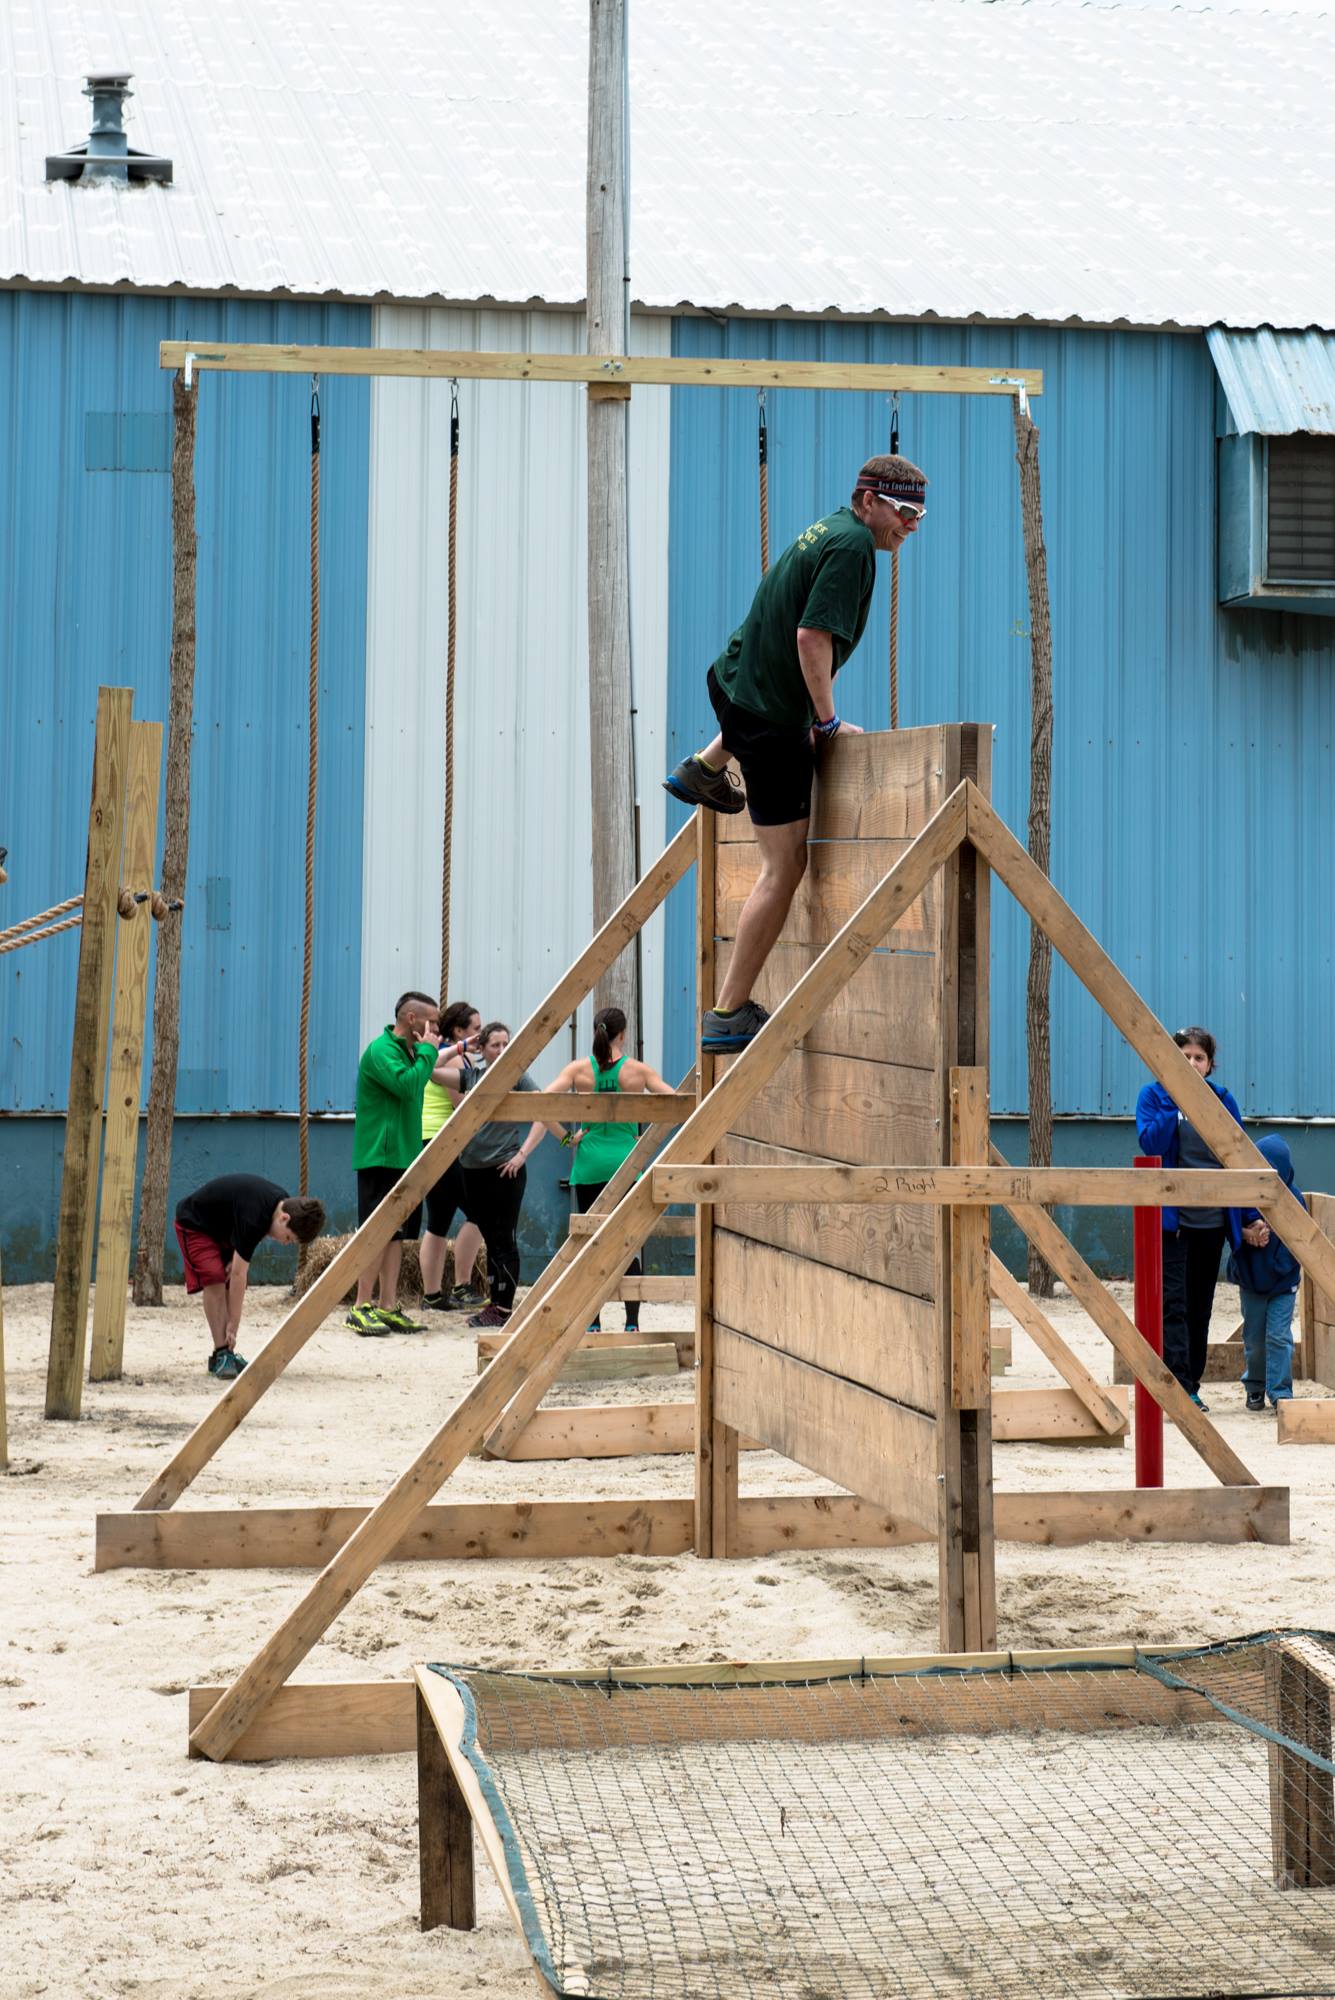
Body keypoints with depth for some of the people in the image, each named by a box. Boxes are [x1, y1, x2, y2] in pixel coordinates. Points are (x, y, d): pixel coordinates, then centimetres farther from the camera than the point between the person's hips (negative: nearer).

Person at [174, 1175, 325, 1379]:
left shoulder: (286, 1204, -14)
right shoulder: (253, 1218, -38)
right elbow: (239, 1274, -34)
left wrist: (237, 1257, -12)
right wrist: (233, 1324, -30)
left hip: (224, 1228, 8)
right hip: (195, 1224, -8)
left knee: (230, 1286, -4)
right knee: (214, 1280, -22)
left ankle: (227, 1354, 0)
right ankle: (220, 1355, -20)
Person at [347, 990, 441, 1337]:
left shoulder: (408, 1051, 18)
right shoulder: (381, 1051, -12)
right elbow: (407, 1085, -25)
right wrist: (427, 1051, -16)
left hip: (403, 1156, 10)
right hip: (380, 1158, -10)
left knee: (395, 1233, 9)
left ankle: (388, 1308, 12)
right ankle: (361, 1308, -4)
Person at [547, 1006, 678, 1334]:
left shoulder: (579, 1068, -1)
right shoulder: (637, 1070, -3)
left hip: (589, 1163, 1)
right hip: (626, 1161, -1)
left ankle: (593, 1323, 7)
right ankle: (632, 1323, 5)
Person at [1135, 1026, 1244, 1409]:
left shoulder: (1223, 1100, 9)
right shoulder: (1154, 1096, 0)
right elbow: (1151, 1143, -14)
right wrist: (1175, 1103, -20)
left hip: (1213, 1220, 4)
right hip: (1171, 1218, -4)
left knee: (1200, 1307, 9)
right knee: (1174, 1304, -11)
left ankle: (1191, 1386, 16)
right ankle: (1179, 1388, -15)